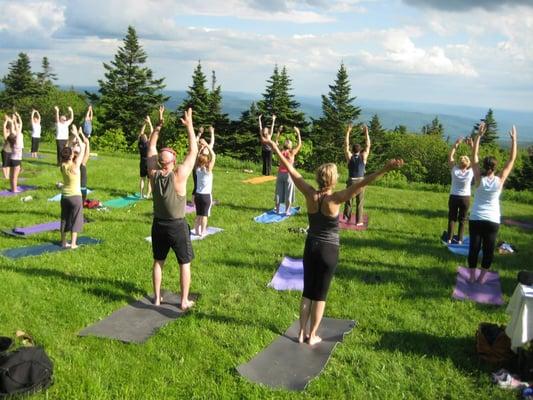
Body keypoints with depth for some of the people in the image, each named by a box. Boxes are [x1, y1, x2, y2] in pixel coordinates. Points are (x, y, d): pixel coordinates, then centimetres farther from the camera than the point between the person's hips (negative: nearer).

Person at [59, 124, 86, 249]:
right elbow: (82, 148, -14)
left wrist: (73, 136, 4)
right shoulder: (75, 165, -19)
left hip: (64, 195, 5)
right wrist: (76, 134, -9)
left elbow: (65, 150, 7)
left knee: (64, 219, 15)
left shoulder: (62, 165, -5)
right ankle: (73, 244, 8)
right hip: (75, 196, -5)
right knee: (75, 220, 5)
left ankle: (64, 242, 21)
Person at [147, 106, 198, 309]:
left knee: (158, 262, 18)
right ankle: (184, 301, 16)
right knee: (184, 264, 10)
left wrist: (159, 125, 1)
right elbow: (193, 151, -13)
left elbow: (151, 147, 2)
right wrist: (189, 125, -8)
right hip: (177, 225, -4)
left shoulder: (153, 174, -10)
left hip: (158, 224, 4)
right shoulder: (179, 175, -21)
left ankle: (157, 298, 26)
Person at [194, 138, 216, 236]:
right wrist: (207, 145, -16)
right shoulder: (208, 170, -16)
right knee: (204, 215, 2)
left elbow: (197, 157, 8)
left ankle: (197, 230, 18)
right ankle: (202, 232, 5)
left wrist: (201, 147, 2)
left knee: (198, 214, 14)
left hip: (197, 195, 5)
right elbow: (213, 156, -16)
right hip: (206, 195, -5)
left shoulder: (197, 169, -3)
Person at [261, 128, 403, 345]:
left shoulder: (310, 195, -11)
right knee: (320, 294, 9)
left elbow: (290, 169, -9)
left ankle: (301, 333, 24)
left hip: (310, 247, 4)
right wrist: (385, 169, -36)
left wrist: (273, 145, -4)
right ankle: (312, 336, 19)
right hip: (329, 251, -4)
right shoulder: (335, 199, -21)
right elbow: (361, 184, -31)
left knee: (307, 291, 16)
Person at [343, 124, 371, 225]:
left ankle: (346, 217, 16)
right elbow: (368, 145, 1)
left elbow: (346, 145, 1)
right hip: (360, 181, -1)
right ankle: (358, 221, 5)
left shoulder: (349, 157, -7)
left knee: (348, 200, 12)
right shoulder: (363, 157, -7)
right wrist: (366, 132, 4)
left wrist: (348, 132, 3)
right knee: (359, 202, 4)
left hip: (351, 181, 1)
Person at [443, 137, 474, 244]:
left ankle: (449, 238, 8)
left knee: (452, 218, 9)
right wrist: (472, 145, -5)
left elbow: (450, 156, -2)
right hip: (465, 198, 0)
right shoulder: (470, 172, -13)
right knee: (462, 220, 9)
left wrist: (456, 144, -4)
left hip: (454, 197, 0)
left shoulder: (454, 170, -13)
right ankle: (459, 239, 10)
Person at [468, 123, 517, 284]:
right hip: (492, 221, 0)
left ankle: (472, 276, 14)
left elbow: (474, 156, -7)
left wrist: (479, 135, -8)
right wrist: (514, 139, 0)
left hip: (475, 219, 0)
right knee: (488, 249, 10)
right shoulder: (500, 180, -9)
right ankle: (482, 277, 15)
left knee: (474, 247, 8)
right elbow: (512, 159, -3)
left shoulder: (479, 179, -10)